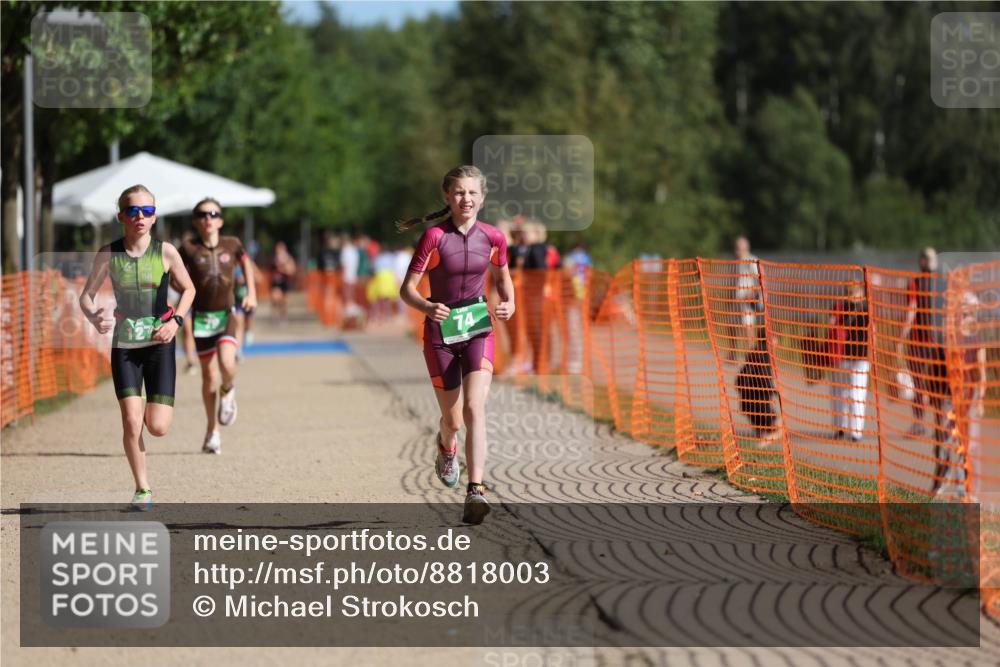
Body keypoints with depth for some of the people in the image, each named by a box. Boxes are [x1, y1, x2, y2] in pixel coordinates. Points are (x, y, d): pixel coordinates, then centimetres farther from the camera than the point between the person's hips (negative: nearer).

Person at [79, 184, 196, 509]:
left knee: (157, 427, -5)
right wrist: (94, 317, -21)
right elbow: (86, 296, 1)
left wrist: (176, 320, -8)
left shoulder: (166, 252, -6)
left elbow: (188, 289, 8)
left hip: (159, 345, 0)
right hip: (124, 346, 0)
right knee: (131, 422, -11)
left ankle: (158, 406, 33)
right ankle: (142, 488, 7)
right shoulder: (109, 254, -5)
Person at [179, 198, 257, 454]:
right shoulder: (189, 249, -5)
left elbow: (246, 263, 17)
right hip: (202, 316, 0)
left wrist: (251, 293, 8)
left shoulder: (232, 245, -1)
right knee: (208, 376, 7)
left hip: (227, 314, 0)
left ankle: (228, 392, 13)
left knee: (227, 364, -24)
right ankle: (212, 430, 23)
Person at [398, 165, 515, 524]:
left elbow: (503, 278, 17)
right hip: (440, 331, -1)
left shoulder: (492, 237, -2)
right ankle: (446, 447, 47)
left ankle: (475, 491, -24)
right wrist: (427, 307, -32)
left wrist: (509, 305, -3)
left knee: (474, 408, -18)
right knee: (452, 418, 8)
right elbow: (407, 289, -12)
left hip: (478, 329, 1)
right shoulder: (434, 236, -12)